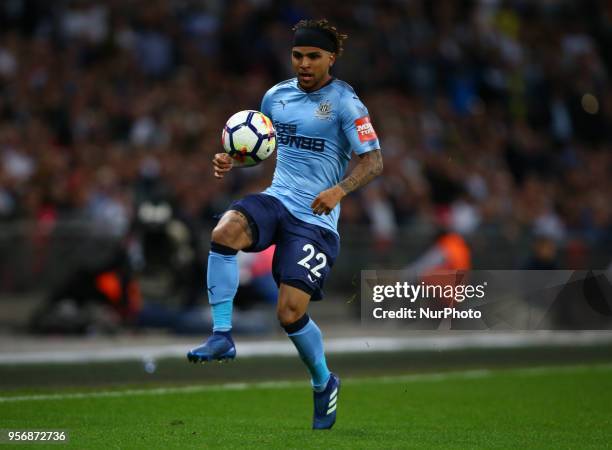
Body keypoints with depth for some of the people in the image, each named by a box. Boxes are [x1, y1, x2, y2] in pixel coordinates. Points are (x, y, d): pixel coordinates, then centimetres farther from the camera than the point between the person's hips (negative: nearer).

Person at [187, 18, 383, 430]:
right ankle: (222, 335, -23)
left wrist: (340, 190, -28)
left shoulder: (344, 102, -7)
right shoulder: (277, 96, 9)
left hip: (317, 218, -5)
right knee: (224, 231, -30)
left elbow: (374, 161, -11)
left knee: (290, 312, -11)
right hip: (277, 199, 5)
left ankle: (324, 383, 18)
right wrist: (232, 161, 3)